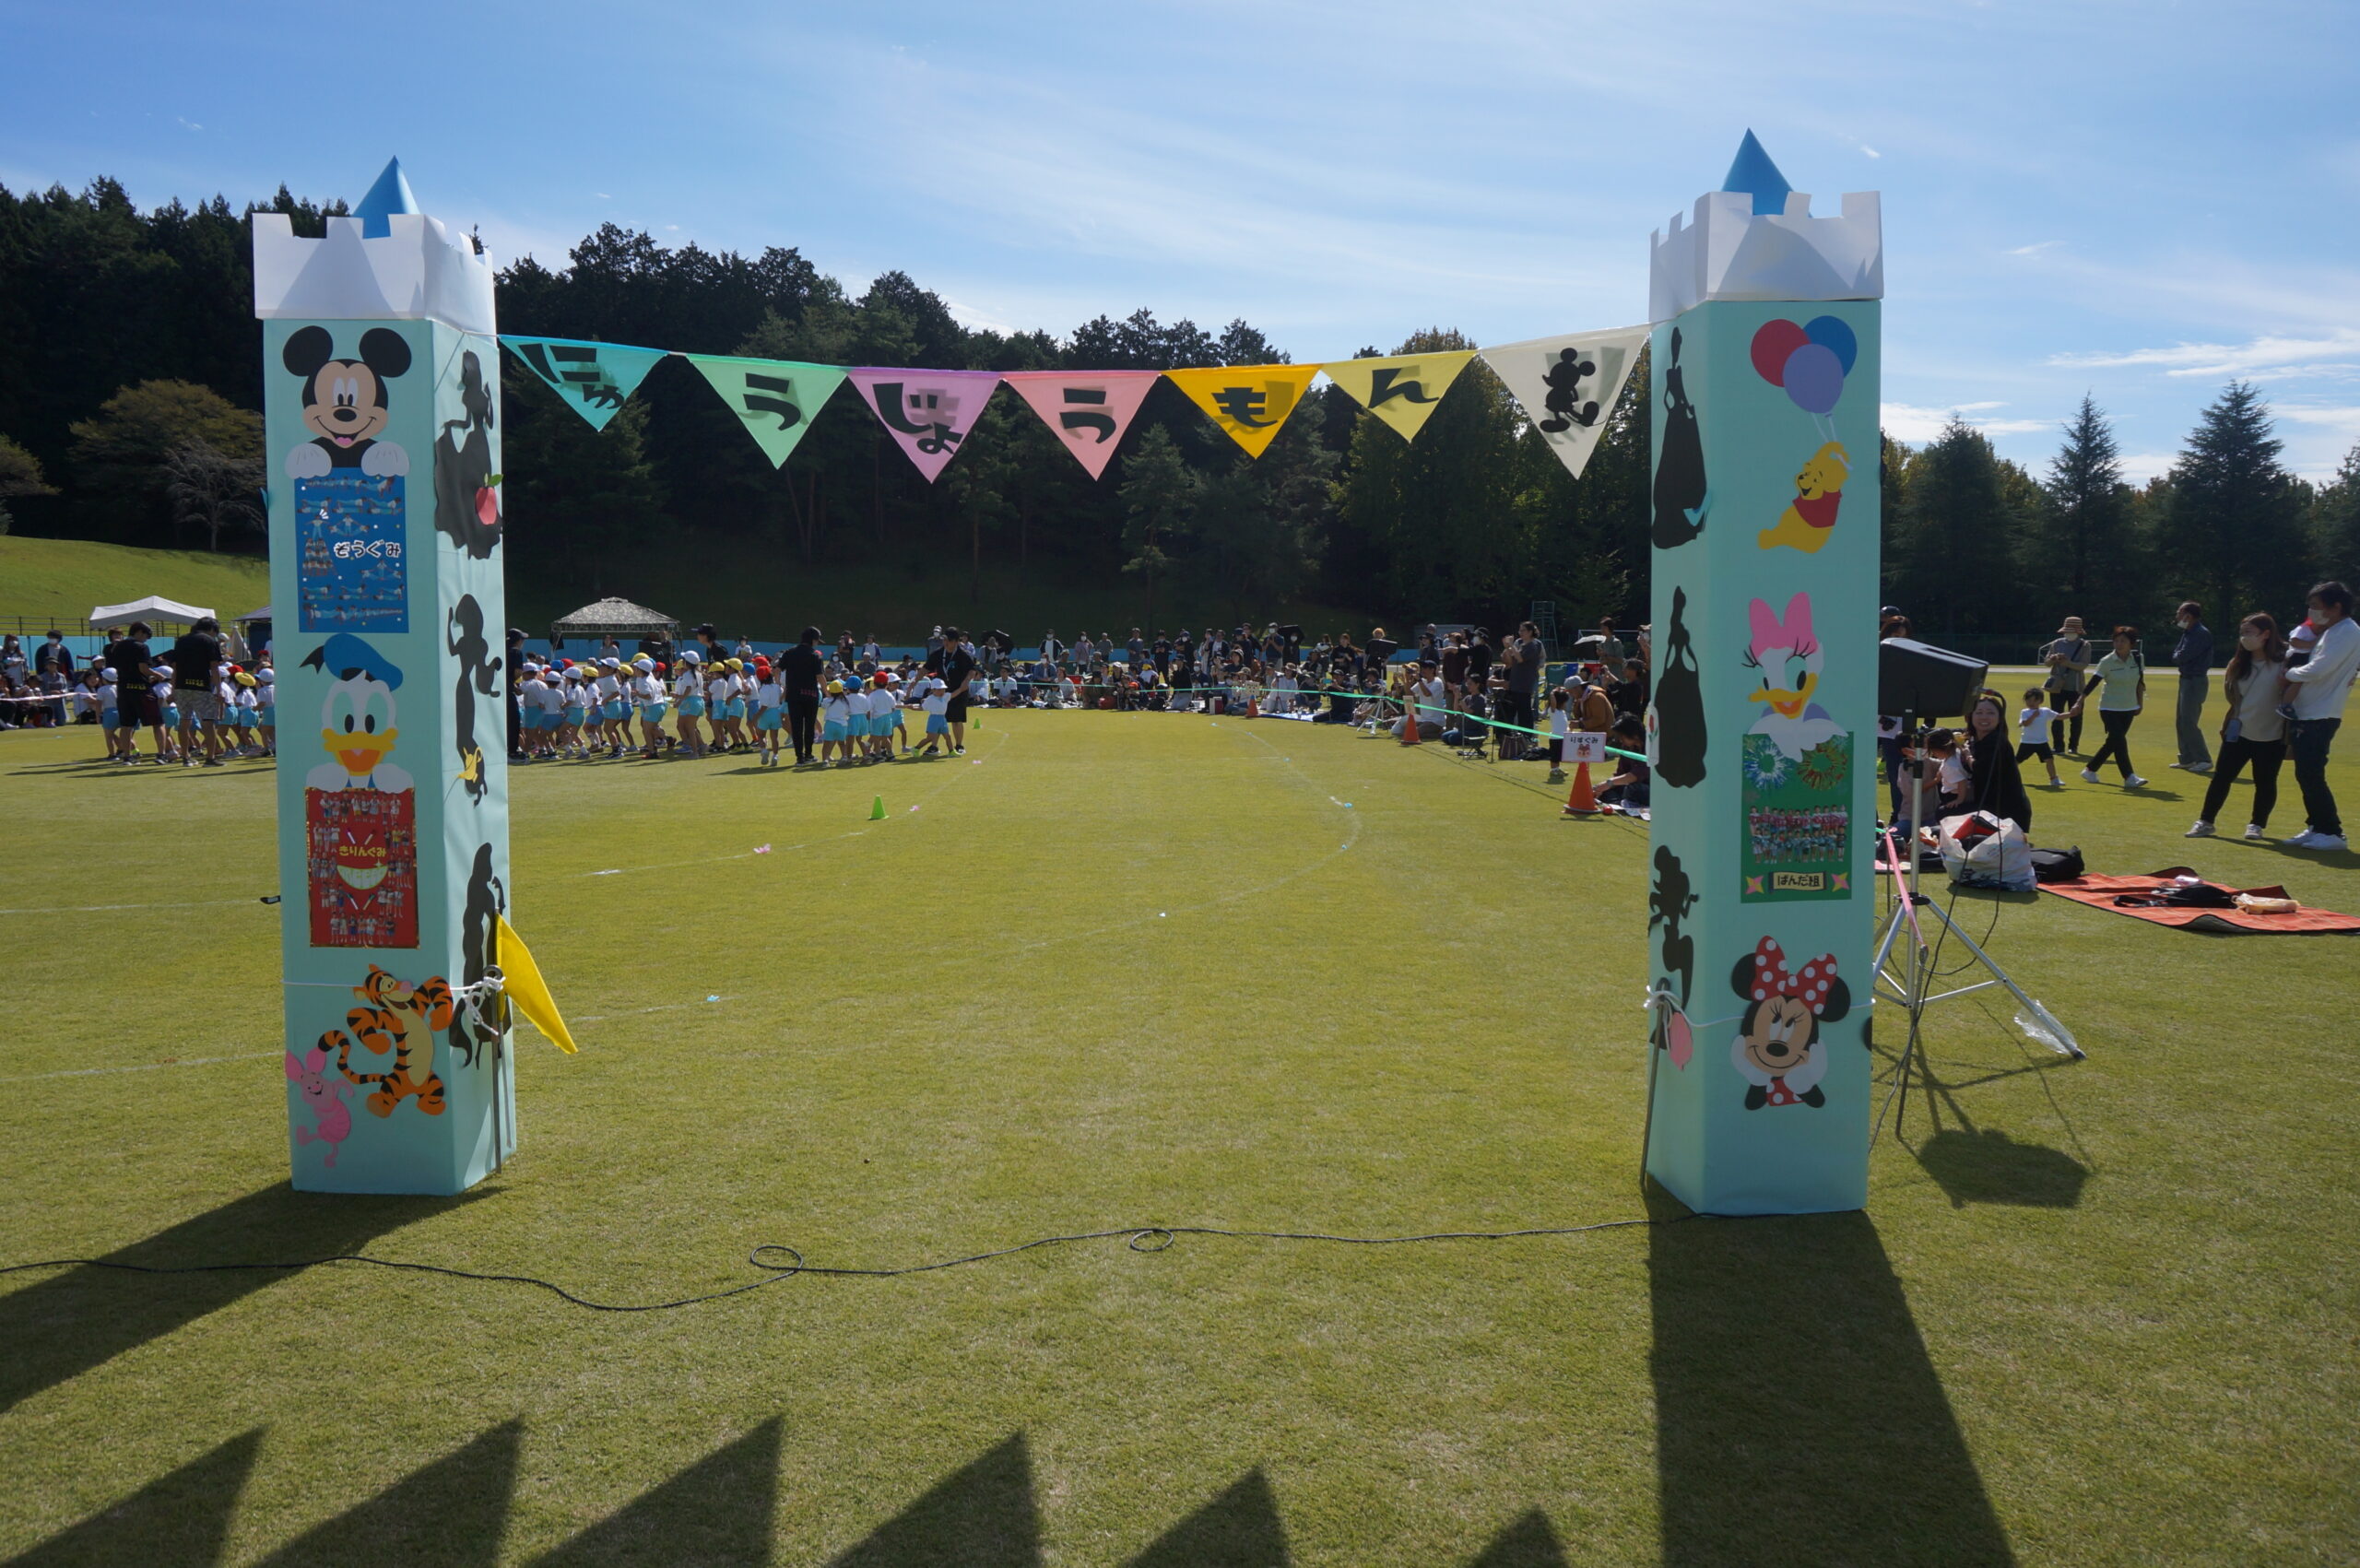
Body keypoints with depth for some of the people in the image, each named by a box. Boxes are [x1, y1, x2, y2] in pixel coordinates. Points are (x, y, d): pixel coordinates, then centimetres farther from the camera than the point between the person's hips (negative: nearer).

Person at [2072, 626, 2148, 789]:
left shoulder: (2137, 659, -1)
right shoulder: (2107, 662, -12)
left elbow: (2140, 683, 10)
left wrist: (2140, 703, 12)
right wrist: (2079, 702, -21)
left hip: (2128, 709, 5)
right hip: (2109, 708, -5)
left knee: (2113, 742, 9)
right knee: (2119, 741, -15)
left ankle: (2090, 770, 24)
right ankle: (2129, 778, -16)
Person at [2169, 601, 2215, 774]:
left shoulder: (2202, 634, -19)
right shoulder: (2187, 633, 12)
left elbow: (2182, 656, -22)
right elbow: (2177, 653, 11)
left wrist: (2176, 655, -2)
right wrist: (2178, 655, -9)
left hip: (2195, 681, -10)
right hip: (2186, 680, 10)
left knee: (2189, 722, -11)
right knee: (2182, 722, 14)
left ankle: (2204, 760, -6)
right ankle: (2187, 759, 22)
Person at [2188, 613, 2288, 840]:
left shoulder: (2283, 663, -9)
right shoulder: (2239, 664, 8)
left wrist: (2286, 685, -28)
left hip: (2271, 736, -4)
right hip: (2238, 733, 4)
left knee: (2265, 783, 6)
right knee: (2221, 777, 4)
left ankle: (2256, 824, 21)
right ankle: (2205, 822, 11)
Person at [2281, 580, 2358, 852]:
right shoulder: (2331, 632, 17)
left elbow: (2317, 670, -23)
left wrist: (2290, 674, -6)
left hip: (2321, 717, -10)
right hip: (2306, 715, 10)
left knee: (2312, 776, -9)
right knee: (2305, 775, 11)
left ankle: (2332, 832, -3)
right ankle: (2316, 827, 18)